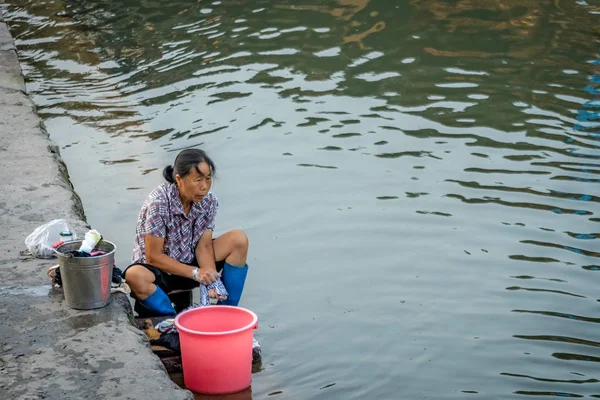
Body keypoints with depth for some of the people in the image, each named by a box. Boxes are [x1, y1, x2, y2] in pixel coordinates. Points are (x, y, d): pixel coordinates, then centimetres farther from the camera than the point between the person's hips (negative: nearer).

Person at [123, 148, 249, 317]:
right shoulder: (159, 203, -25)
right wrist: (195, 273, -25)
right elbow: (153, 256, -21)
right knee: (135, 277, -40)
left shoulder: (209, 201, -9)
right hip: (158, 269, -5)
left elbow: (204, 246, -7)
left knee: (239, 239, -14)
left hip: (190, 263, 5)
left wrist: (211, 278, -26)